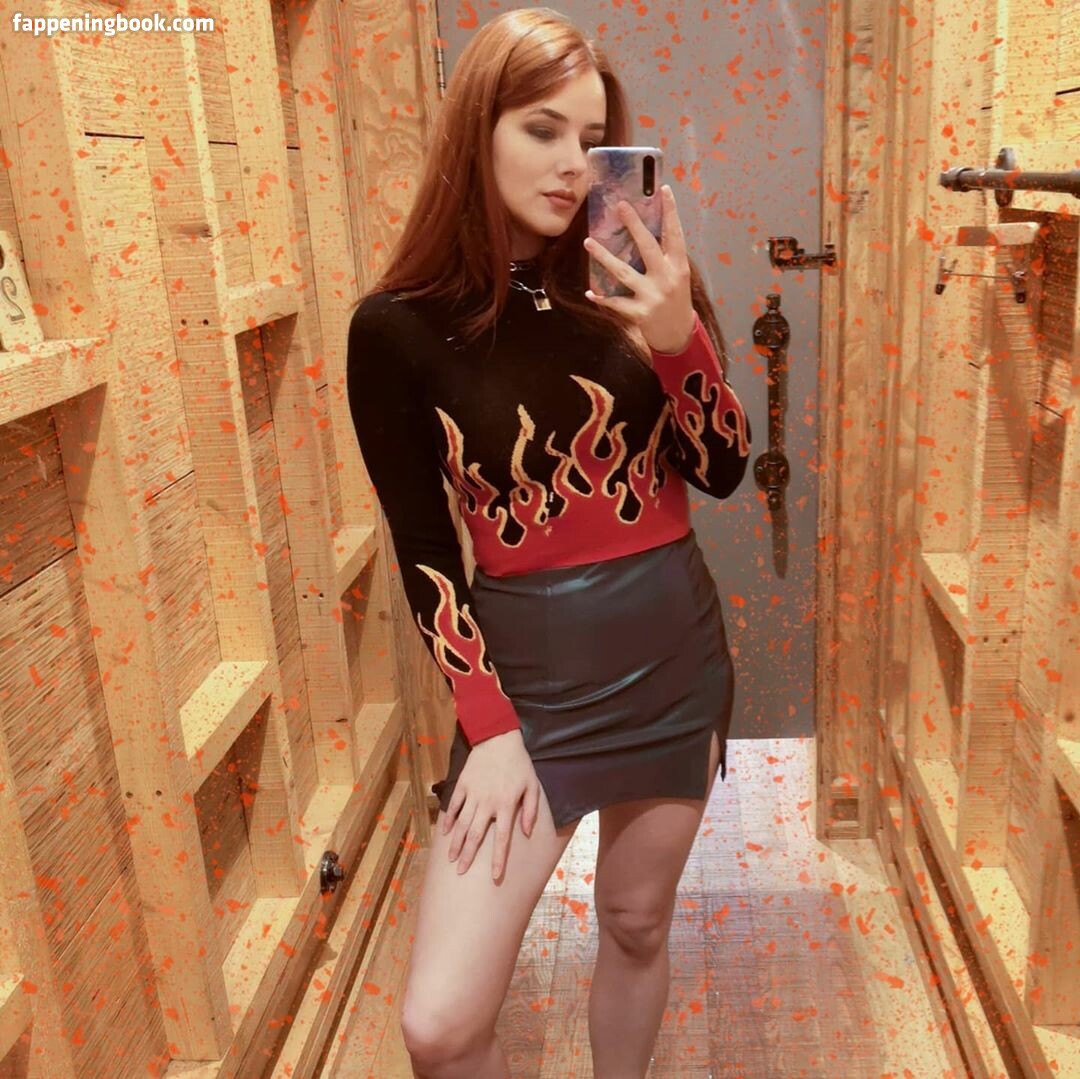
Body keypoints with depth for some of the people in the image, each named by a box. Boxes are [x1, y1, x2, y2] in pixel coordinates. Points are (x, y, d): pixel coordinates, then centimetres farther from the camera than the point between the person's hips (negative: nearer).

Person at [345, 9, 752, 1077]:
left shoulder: (630, 283, 0)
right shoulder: (400, 326, -8)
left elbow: (723, 473, -2)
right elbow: (424, 552, -5)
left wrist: (678, 336, -18)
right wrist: (488, 727, -9)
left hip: (675, 642, 3)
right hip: (529, 666, -2)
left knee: (636, 923, 18)